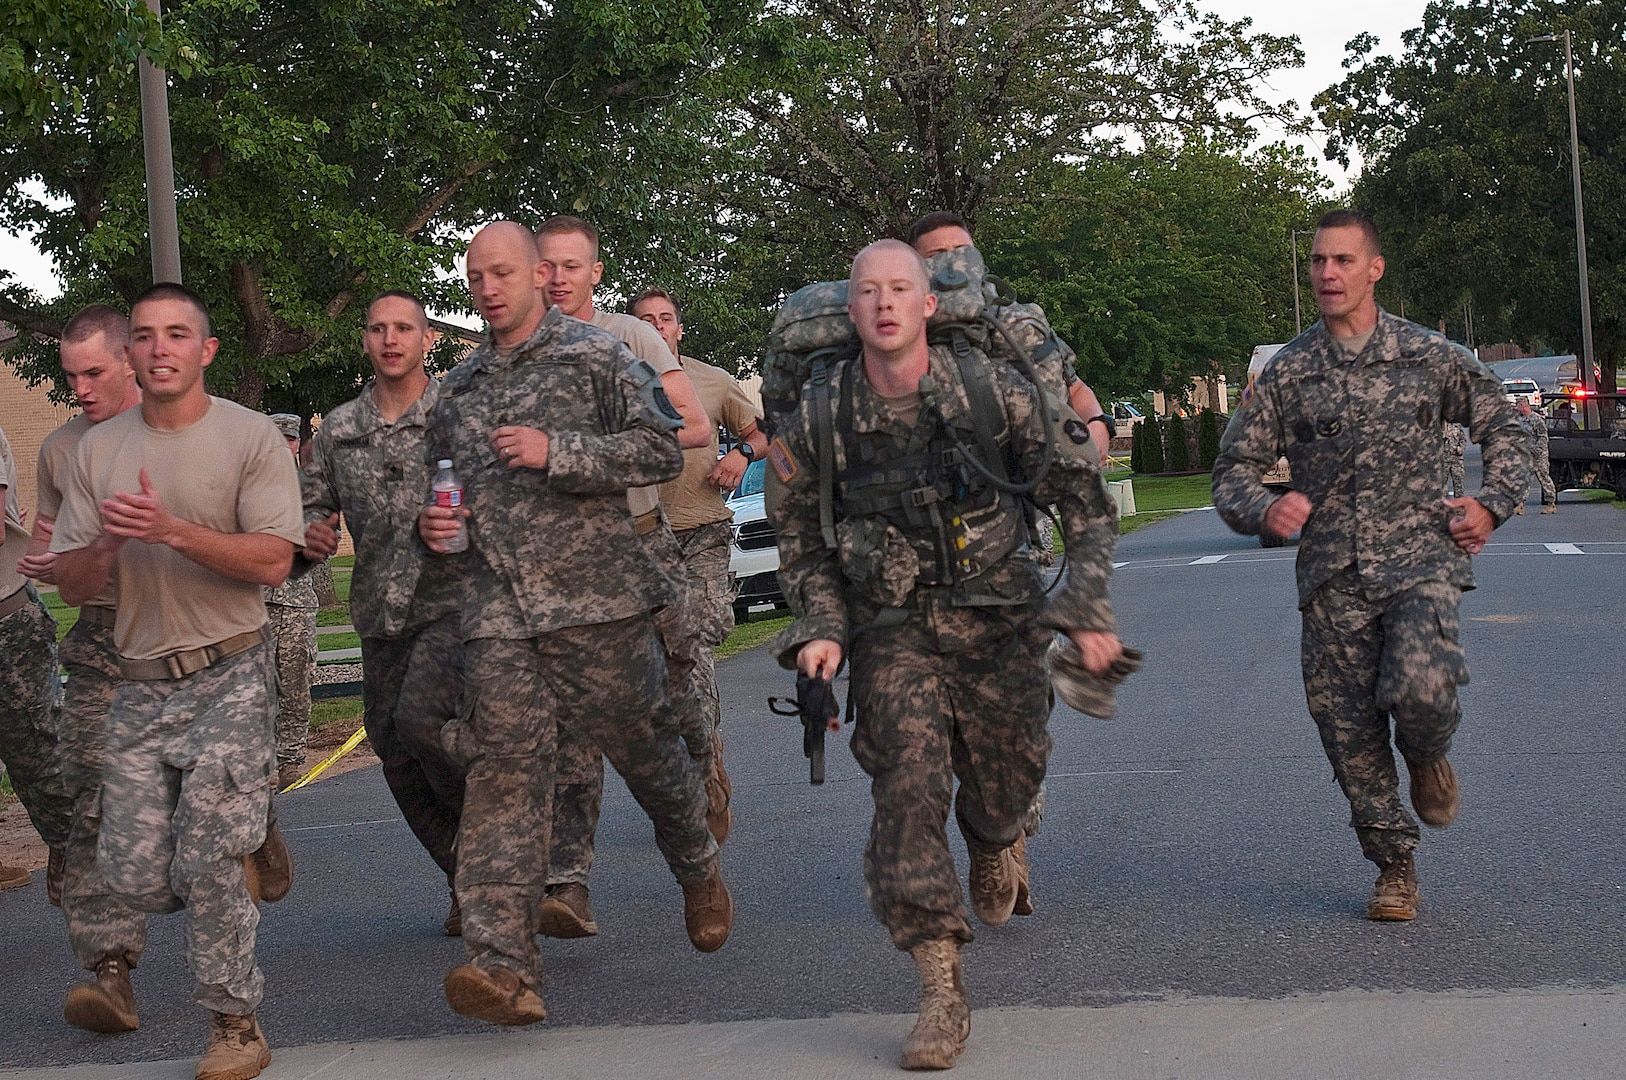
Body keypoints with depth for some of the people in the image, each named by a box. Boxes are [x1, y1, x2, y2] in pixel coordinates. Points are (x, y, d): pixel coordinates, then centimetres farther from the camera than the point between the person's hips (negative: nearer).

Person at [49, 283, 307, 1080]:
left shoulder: (250, 438, -4)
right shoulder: (97, 449, 8)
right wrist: (107, 546, -16)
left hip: (228, 677, -4)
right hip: (140, 684, 4)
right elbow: (71, 588, 6)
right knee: (135, 878, 0)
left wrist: (173, 531, -24)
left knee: (209, 869, -9)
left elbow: (273, 563, -14)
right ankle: (239, 860, 31)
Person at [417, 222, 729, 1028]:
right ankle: (502, 965, -13)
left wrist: (557, 452, -16)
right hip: (496, 608, 4)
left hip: (595, 597, -3)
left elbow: (661, 449, -6)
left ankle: (698, 870, 37)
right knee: (503, 771, -7)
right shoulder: (459, 386, 19)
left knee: (642, 744, 6)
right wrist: (432, 522, 8)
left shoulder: (592, 355, 2)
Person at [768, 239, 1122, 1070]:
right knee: (908, 783, -15)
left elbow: (1084, 501, -2)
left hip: (998, 621, 0)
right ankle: (941, 994, -12)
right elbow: (800, 541, 8)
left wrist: (1088, 607, -9)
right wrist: (821, 629, -5)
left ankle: (993, 846, 51)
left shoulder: (992, 392, -11)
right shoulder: (819, 422, -7)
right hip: (892, 628, 0)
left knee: (1005, 779, 9)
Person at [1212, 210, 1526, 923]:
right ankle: (1393, 865, 22)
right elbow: (1234, 469, 8)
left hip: (1419, 559, -2)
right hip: (1332, 576, 2)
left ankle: (1429, 755, 12)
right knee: (1348, 729, 2)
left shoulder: (1429, 355, 5)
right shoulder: (1286, 373, 5)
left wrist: (1493, 504, 6)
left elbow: (1498, 422, 20)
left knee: (1418, 688, -25)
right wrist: (1263, 510, -14)